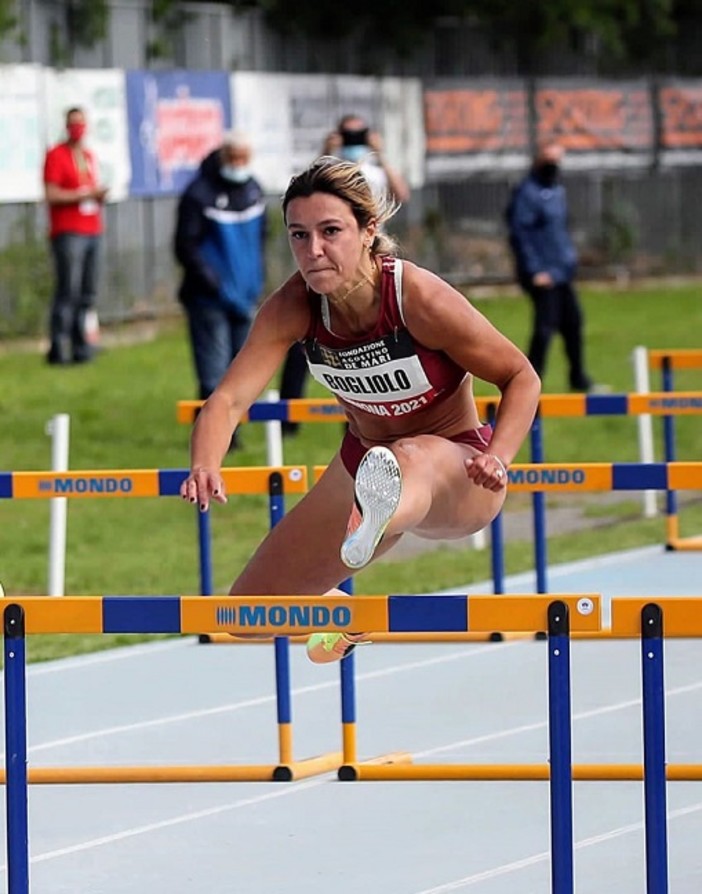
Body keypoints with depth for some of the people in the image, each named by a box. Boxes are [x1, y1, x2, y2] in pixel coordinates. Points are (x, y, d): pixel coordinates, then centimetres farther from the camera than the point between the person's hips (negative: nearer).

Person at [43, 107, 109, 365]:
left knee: (87, 294, 4)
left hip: (92, 231, 7)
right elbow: (51, 195, -11)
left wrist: (100, 195, 6)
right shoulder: (56, 155, -3)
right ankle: (58, 348, -13)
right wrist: (83, 194, -14)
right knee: (67, 292, -13)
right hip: (68, 233, -7)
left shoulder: (89, 156, 19)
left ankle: (81, 346, 7)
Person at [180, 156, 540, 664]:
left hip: (456, 473, -6)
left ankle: (378, 519, -82)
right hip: (365, 461, 6)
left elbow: (522, 377, -14)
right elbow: (230, 398, -23)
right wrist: (204, 468, -45)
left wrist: (497, 459, -31)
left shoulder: (420, 298, -26)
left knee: (411, 459, -43)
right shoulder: (293, 308, -15)